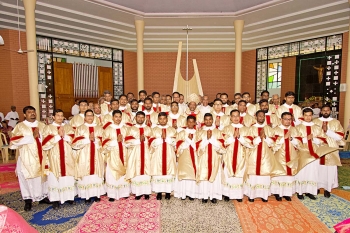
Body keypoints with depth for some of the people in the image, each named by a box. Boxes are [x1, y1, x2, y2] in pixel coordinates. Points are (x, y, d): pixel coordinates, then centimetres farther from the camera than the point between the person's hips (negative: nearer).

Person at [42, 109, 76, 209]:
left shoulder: (68, 127, 10)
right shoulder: (48, 128, 2)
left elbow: (74, 140, 0)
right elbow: (45, 143, -9)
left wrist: (64, 135, -12)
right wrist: (58, 136, -13)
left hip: (67, 157, 2)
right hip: (54, 157, -2)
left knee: (68, 177, 7)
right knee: (55, 178, 1)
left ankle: (69, 196, 20)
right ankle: (55, 199, 11)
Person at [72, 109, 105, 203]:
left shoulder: (99, 128, 12)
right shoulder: (80, 128, 7)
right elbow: (75, 143, -4)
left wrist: (95, 139, -13)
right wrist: (88, 139, -14)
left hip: (96, 157, 2)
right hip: (84, 156, -1)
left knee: (96, 176, 3)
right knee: (86, 176, -1)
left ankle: (97, 194, 13)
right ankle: (87, 196, 8)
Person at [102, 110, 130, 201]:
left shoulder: (125, 128, 9)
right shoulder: (108, 129, 3)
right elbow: (105, 143, -6)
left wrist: (123, 140, -9)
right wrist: (116, 141, -14)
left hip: (124, 154, 2)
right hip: (113, 156, -2)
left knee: (124, 173, 5)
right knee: (112, 175, -2)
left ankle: (124, 192, 17)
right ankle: (112, 194, 6)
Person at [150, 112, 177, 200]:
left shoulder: (172, 130, 8)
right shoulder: (154, 130, 6)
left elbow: (174, 142, -2)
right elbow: (152, 143, -4)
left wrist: (166, 137, -12)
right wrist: (161, 138, -13)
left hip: (169, 155, 1)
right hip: (158, 155, 0)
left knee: (169, 173, 1)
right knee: (158, 173, -1)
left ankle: (168, 191, 12)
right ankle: (159, 192, 9)